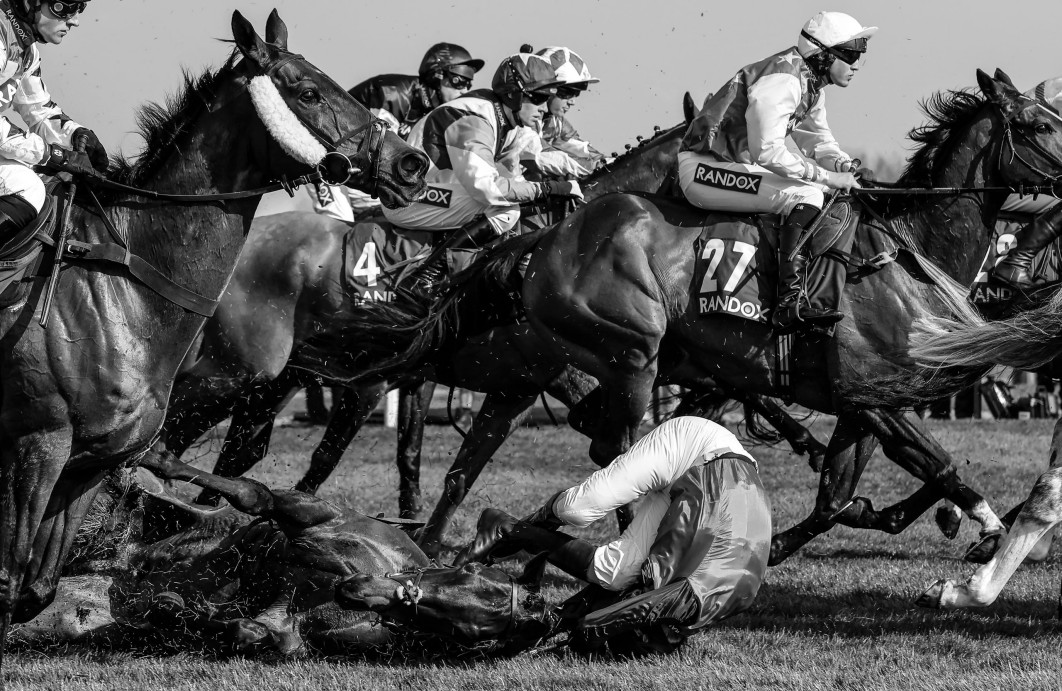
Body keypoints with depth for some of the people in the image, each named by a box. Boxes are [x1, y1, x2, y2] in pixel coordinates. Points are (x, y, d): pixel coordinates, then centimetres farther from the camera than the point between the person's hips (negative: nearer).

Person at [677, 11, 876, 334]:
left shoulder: (811, 82, 9)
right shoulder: (782, 79, -23)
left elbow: (819, 142, 18)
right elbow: (767, 150, -30)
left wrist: (848, 167, -4)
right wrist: (827, 177, -25)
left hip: (740, 167, 11)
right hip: (704, 169, -11)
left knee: (836, 198, 9)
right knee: (806, 195, -26)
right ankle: (790, 303, -34)